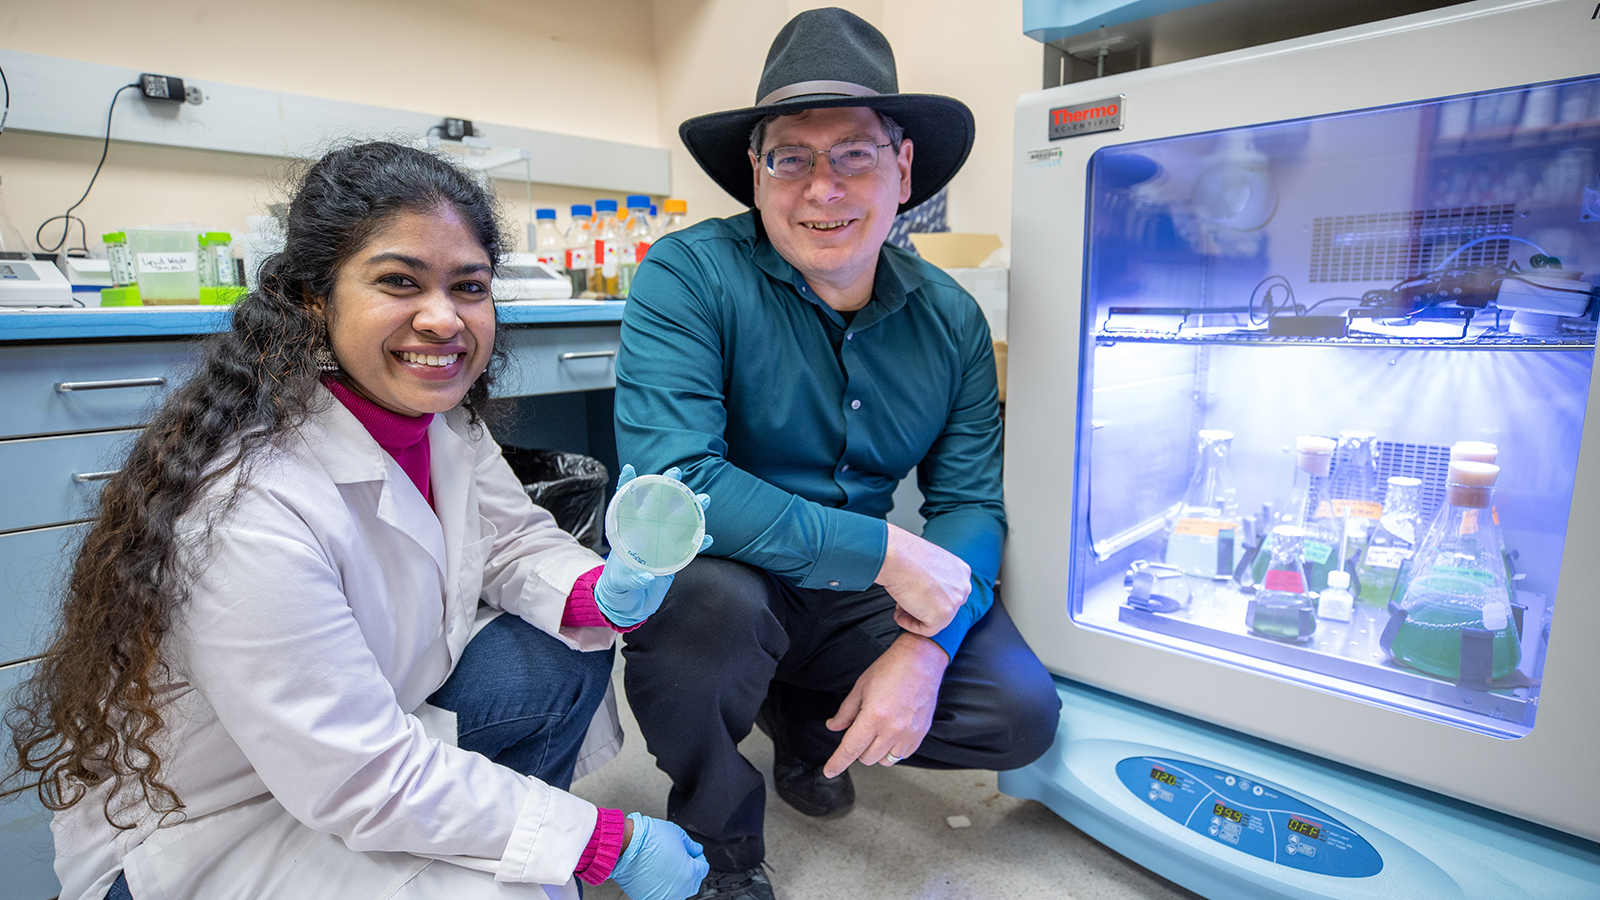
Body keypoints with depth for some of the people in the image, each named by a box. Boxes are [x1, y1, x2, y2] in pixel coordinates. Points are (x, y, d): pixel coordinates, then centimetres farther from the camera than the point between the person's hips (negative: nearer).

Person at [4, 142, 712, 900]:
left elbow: (512, 540, 1)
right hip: (203, 833, -7)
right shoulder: (250, 507, -34)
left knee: (565, 662, -4)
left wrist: (604, 595, -22)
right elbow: (366, 783, -30)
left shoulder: (441, 414, -11)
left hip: (376, 710, 7)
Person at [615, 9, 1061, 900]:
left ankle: (804, 715, 21)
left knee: (1023, 713, -9)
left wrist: (926, 651, -20)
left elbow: (971, 499, -3)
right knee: (709, 592, -36)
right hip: (720, 576, -3)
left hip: (857, 596, 4)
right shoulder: (689, 277, -19)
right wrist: (884, 552, -28)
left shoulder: (951, 318, -3)